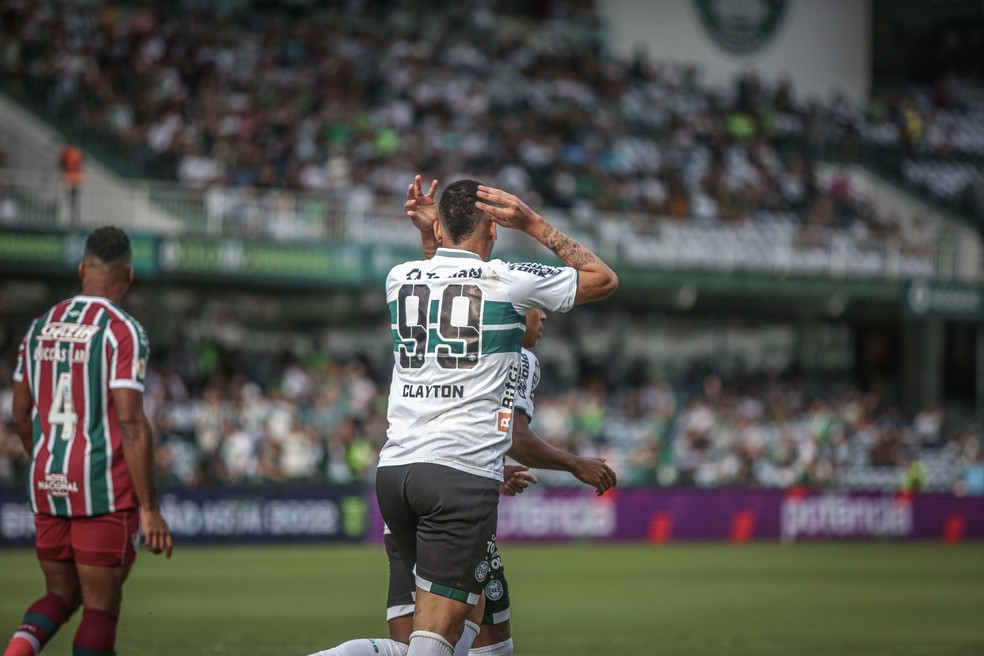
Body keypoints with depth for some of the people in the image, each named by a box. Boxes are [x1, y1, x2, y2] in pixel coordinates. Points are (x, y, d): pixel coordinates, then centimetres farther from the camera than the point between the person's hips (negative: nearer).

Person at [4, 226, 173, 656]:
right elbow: (130, 423, -17)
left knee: (61, 594, 16)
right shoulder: (122, 331, -11)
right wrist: (148, 509, -15)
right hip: (105, 491, -6)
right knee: (101, 608, 3)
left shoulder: (41, 327, 9)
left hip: (49, 485, 6)